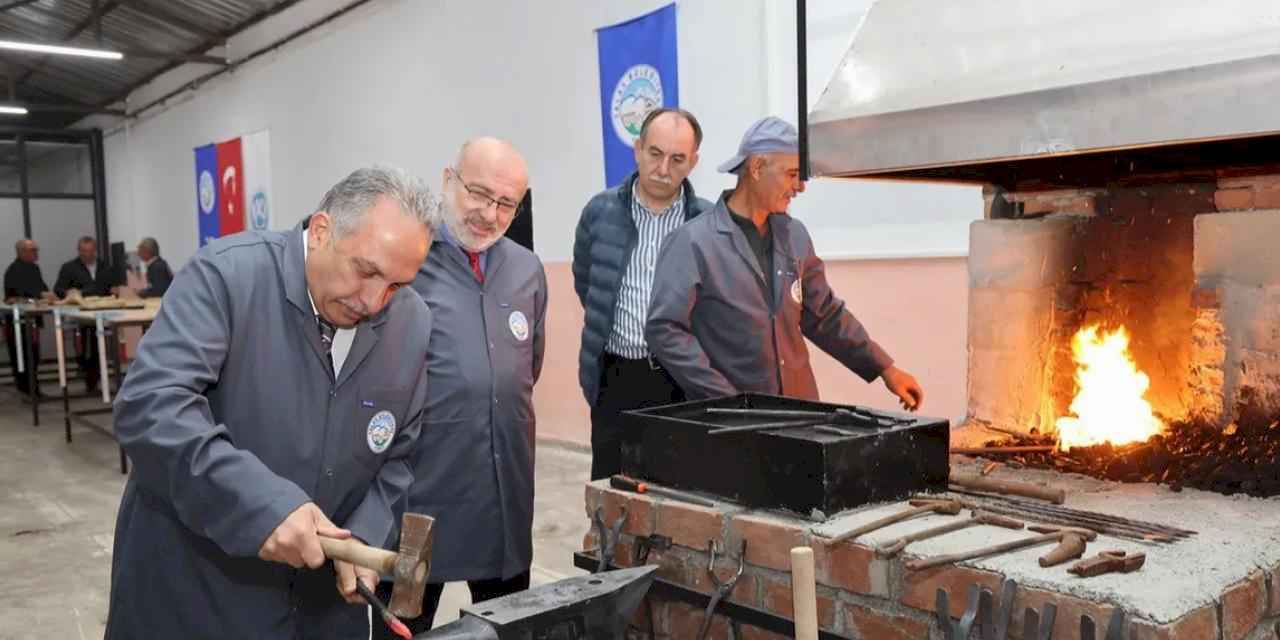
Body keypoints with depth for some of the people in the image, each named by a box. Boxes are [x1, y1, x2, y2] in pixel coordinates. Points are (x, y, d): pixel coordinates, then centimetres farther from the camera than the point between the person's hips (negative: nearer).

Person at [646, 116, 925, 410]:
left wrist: (884, 368, 13)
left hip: (799, 405, 6)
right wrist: (725, 399, -17)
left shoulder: (794, 235, 8)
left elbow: (825, 316, 16)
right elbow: (664, 329, -15)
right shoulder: (693, 242, -11)